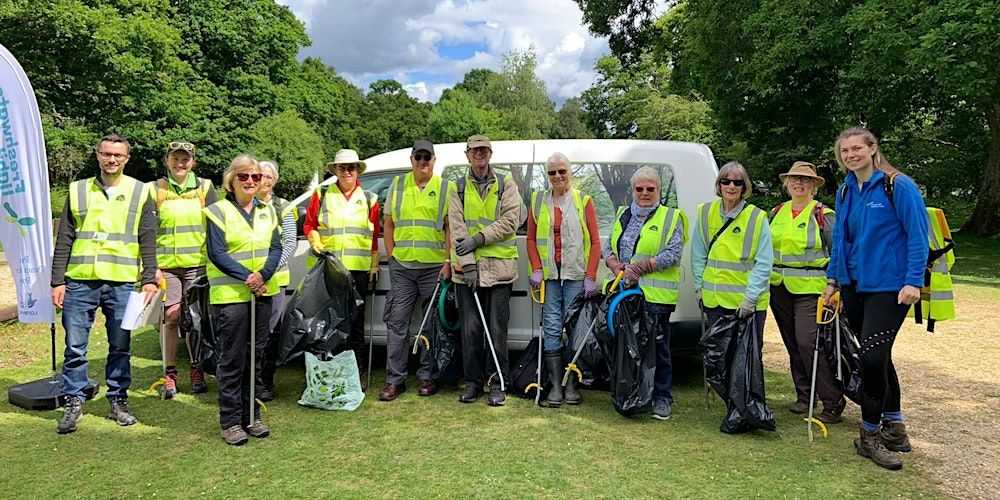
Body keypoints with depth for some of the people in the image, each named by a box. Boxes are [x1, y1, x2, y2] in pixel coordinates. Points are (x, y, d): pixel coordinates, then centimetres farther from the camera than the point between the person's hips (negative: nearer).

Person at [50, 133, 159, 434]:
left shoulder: (140, 192, 7)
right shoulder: (78, 191, 10)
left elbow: (148, 241, 5)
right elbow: (64, 240, 9)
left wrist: (149, 280, -4)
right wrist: (58, 281, 2)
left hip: (122, 283, -1)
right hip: (79, 282, 1)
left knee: (120, 347, 7)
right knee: (75, 347, 4)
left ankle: (118, 401, 19)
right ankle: (74, 403, 17)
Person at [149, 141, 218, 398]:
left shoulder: (204, 187, 7)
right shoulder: (155, 189, 5)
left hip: (197, 264, 1)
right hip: (166, 264, 0)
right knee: (173, 317, -4)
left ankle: (196, 370, 17)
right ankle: (170, 374, 9)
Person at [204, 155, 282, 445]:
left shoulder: (267, 211, 12)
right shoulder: (218, 211, -3)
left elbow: (276, 248, 5)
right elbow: (217, 253, -9)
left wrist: (263, 274, -12)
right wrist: (246, 276, -17)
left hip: (263, 292, 5)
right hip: (230, 294, -5)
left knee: (256, 356, 10)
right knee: (232, 359, -1)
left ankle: (251, 416, 21)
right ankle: (230, 421, 9)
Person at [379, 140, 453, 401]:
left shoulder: (446, 188, 5)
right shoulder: (397, 185, 13)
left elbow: (450, 228, 0)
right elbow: (389, 225, 15)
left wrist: (447, 262, -9)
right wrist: (391, 257, 6)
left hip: (434, 267, -2)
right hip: (401, 267, 2)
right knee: (397, 322, 2)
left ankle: (427, 376, 18)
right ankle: (395, 380, 10)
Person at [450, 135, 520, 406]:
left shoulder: (506, 185, 8)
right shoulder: (459, 189, 11)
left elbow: (510, 220, -5)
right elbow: (456, 228, 1)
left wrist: (478, 238, -13)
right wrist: (468, 263, -10)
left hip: (499, 266, -1)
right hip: (468, 268, 1)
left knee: (497, 329, 2)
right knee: (471, 328, 5)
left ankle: (496, 384, 11)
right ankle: (473, 382, 16)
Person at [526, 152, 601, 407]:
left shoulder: (583, 201, 4)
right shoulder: (538, 201, 10)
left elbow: (595, 241, 1)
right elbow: (531, 239, 11)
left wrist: (590, 276, -6)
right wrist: (537, 269, -2)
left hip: (576, 274, -2)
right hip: (549, 274, 2)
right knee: (551, 328, 1)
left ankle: (572, 386, 12)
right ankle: (555, 386, 9)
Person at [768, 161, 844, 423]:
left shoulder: (822, 214, -4)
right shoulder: (777, 212, 10)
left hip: (810, 288, -5)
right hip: (779, 287, 6)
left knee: (808, 341, -13)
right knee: (792, 343, 10)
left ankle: (833, 401, -2)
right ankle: (803, 395, 23)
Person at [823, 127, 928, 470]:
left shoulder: (899, 186, -9)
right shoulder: (846, 191, 11)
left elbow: (918, 236, -11)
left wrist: (913, 282, -16)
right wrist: (833, 278, 15)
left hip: (888, 287, -6)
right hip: (853, 286, 6)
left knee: (873, 357, -9)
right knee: (876, 358, 13)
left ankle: (870, 436, 7)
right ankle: (894, 427, 27)